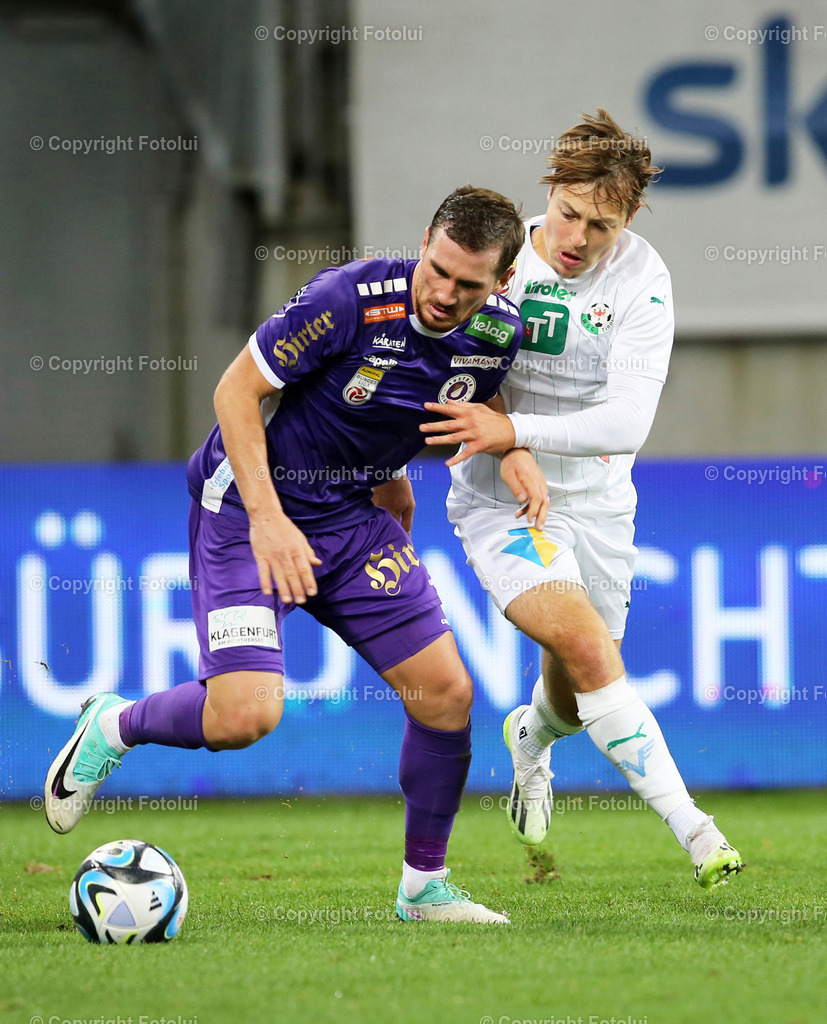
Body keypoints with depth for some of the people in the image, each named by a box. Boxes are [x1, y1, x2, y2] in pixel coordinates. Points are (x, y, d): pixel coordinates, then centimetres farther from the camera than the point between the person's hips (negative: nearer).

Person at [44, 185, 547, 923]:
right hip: (249, 505, -6)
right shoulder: (351, 299, -25)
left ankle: (425, 886, 16)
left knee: (446, 692, -2)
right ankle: (113, 727, 10)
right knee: (245, 714, -21)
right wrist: (268, 516, -25)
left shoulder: (496, 335, -6)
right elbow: (236, 389, -19)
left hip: (353, 513, 6)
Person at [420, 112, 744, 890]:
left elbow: (628, 421, -23)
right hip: (499, 502, -2)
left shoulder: (640, 278, -14)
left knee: (577, 696, 14)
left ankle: (529, 738, 53)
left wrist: (514, 430, -32)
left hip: (594, 501, 2)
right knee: (587, 643, -25)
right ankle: (690, 827, -23)